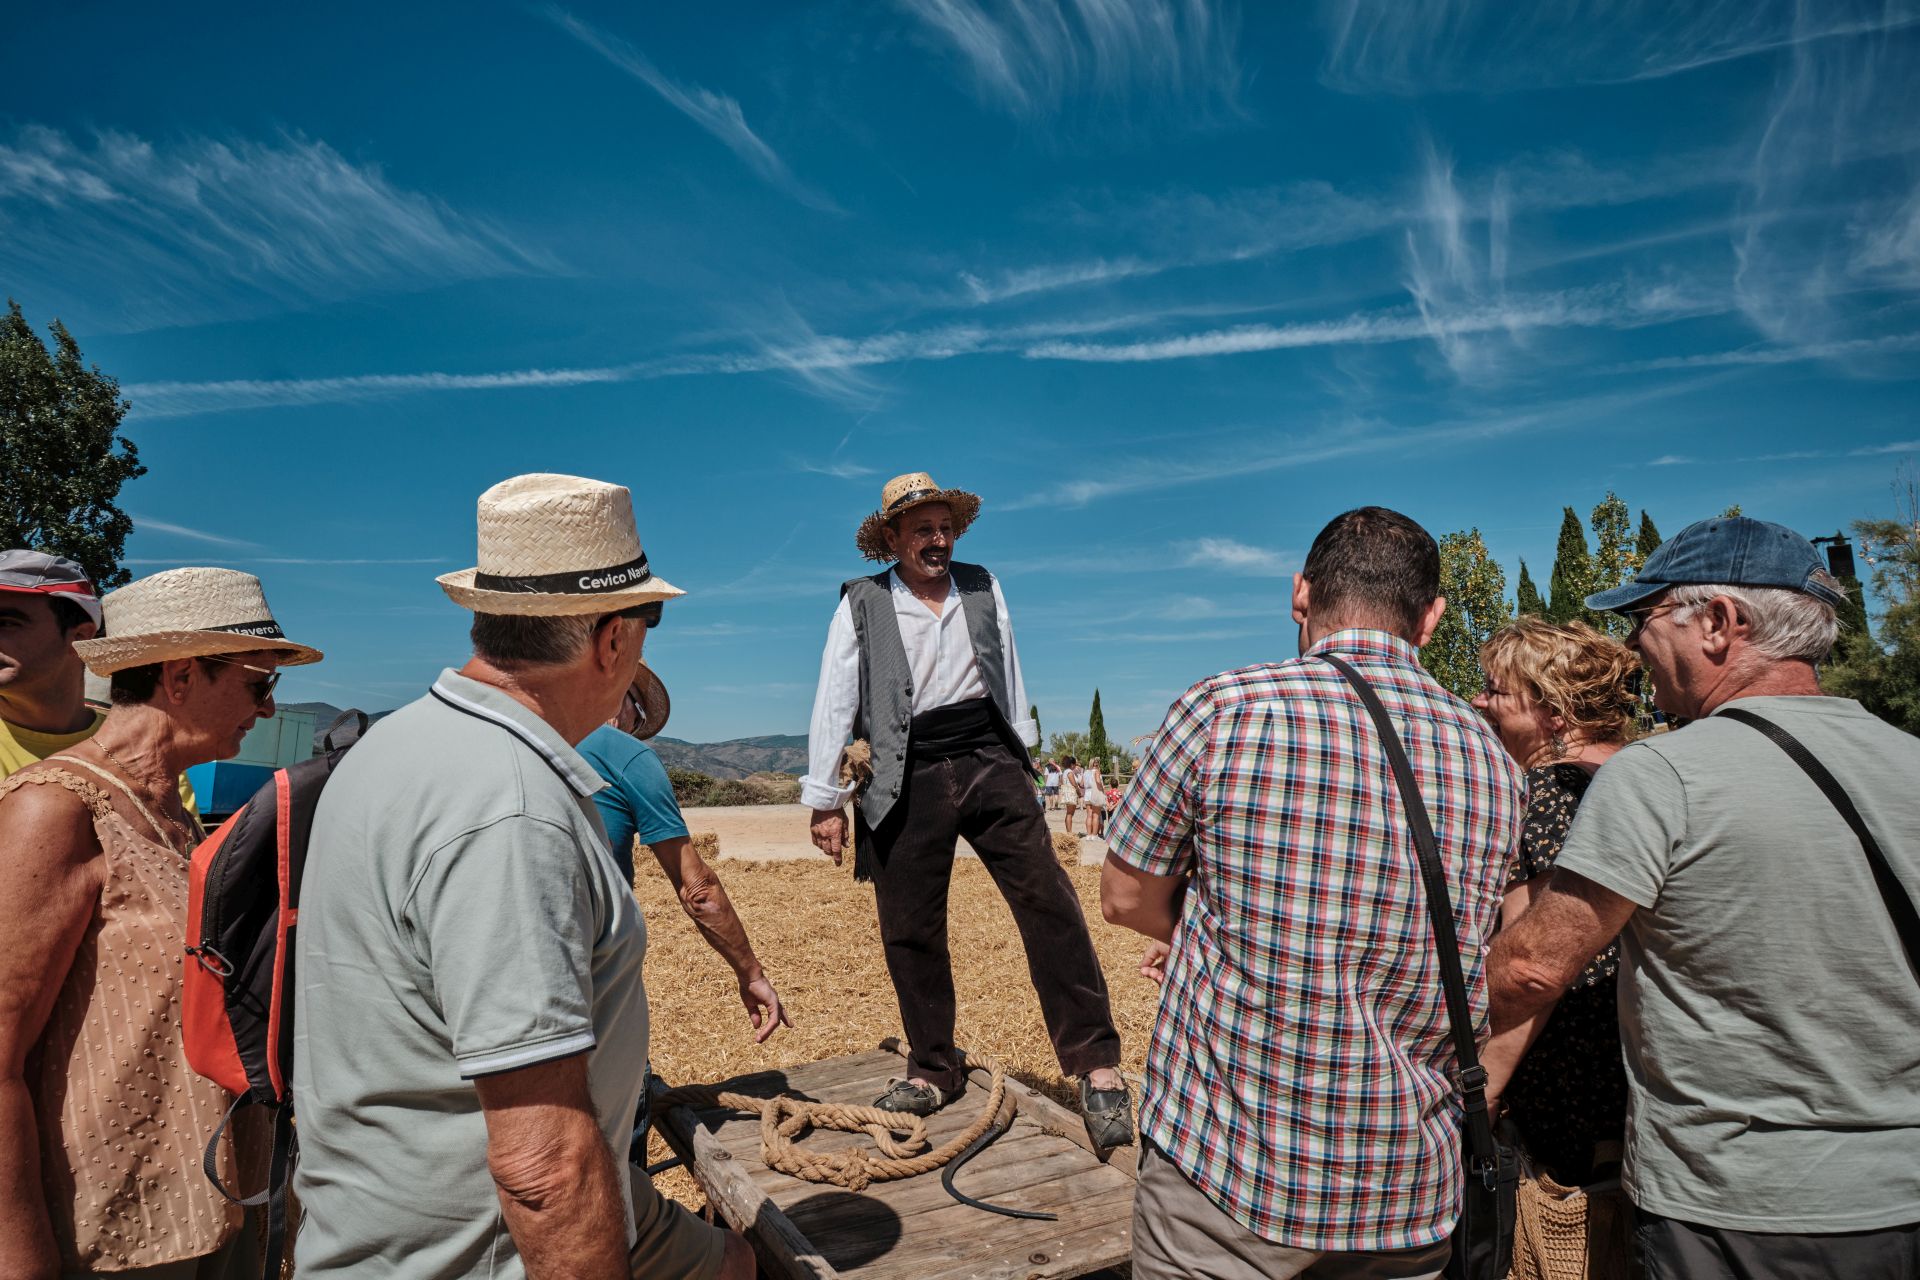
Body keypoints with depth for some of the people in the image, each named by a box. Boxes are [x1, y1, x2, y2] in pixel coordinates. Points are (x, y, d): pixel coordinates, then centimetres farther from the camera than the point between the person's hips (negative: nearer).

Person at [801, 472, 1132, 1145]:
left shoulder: (983, 588, 11)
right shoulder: (862, 605, 2)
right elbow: (833, 704, 2)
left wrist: (1020, 750, 17)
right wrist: (824, 800, 0)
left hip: (989, 762, 2)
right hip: (910, 780, -1)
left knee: (1049, 904, -7)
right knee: (910, 931, 6)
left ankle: (1097, 1064, 2)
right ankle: (934, 1069, 24)